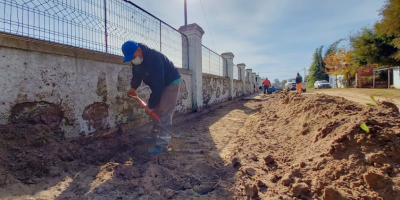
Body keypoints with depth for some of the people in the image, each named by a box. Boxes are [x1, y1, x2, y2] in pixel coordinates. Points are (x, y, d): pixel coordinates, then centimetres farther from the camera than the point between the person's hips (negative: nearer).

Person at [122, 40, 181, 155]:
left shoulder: (154, 58, -34)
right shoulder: (136, 60, -6)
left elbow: (157, 84, -35)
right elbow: (137, 74, 12)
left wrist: (151, 105, -31)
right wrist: (133, 87, -4)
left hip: (171, 83, -9)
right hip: (159, 85, 9)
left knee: (164, 113, -14)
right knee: (156, 111, 13)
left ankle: (162, 144, -11)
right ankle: (156, 135, 28)